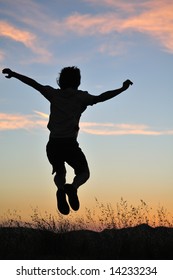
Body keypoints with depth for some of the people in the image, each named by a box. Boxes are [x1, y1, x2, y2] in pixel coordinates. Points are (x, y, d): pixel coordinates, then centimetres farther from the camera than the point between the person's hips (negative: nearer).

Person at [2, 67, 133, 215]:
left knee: (59, 173, 24)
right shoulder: (80, 97, 2)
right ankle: (73, 187, -22)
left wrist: (13, 74, 18)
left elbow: (34, 83, 10)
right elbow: (100, 98, -12)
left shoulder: (54, 94, 9)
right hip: (70, 144, -3)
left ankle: (61, 189, -14)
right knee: (84, 173, 15)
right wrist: (122, 89, -10)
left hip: (53, 144, 3)